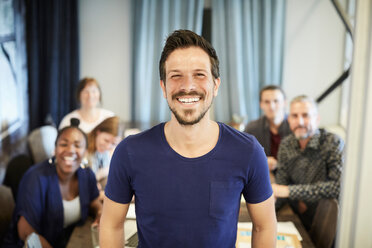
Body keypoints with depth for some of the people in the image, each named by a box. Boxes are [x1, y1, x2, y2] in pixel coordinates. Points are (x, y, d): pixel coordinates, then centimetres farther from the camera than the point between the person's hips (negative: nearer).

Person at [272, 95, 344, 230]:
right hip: (297, 218, 5)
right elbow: (282, 179, 5)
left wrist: (289, 191, -26)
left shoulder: (334, 143, -15)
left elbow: (339, 186, -26)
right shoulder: (286, 144, 1)